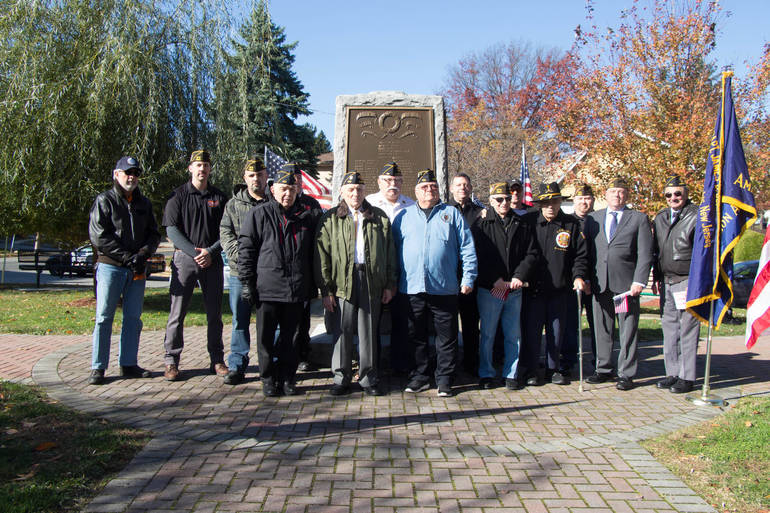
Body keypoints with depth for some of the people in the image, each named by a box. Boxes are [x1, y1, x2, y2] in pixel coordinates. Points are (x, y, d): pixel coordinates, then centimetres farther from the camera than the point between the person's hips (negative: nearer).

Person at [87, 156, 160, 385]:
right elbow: (98, 236, -9)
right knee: (104, 317, -2)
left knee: (133, 318, 7)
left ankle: (128, 364, 15)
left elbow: (153, 234, 13)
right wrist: (127, 257, -15)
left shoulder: (144, 203, 15)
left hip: (137, 270, 5)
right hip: (110, 266, -5)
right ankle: (98, 367, 4)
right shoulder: (104, 201, 0)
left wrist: (143, 254, -8)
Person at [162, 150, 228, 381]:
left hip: (212, 260, 2)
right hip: (184, 258, -2)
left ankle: (217, 360, 14)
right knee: (177, 312, -2)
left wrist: (210, 252, -9)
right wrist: (194, 252, -13)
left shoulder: (219, 197, 9)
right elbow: (171, 230, -3)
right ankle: (171, 361, 6)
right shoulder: (178, 195, 3)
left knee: (214, 312, 6)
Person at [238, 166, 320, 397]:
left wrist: (312, 285, 14)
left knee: (291, 337, 10)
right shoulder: (258, 215, 2)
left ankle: (287, 378, 21)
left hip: (297, 290, 2)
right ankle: (268, 379, 18)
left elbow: (313, 254, 17)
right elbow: (246, 249, 0)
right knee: (266, 337, 4)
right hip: (267, 289, -2)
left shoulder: (306, 218, 11)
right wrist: (246, 282, -5)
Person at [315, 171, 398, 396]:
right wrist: (325, 289, -5)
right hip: (342, 281, -1)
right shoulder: (330, 219, 6)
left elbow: (389, 252, 12)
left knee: (369, 331, 6)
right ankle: (341, 379, 14)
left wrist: (390, 284, 6)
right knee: (343, 330, 1)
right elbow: (322, 256, 1)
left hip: (372, 281, 1)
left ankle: (369, 379, 16)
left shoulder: (379, 217, 11)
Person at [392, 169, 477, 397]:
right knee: (417, 337, 10)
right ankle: (420, 377, 22)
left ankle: (444, 379, 15)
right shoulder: (404, 216, 12)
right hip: (412, 288, 1)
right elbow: (392, 249, 12)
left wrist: (468, 278, -1)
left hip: (444, 289, -1)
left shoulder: (451, 214, 8)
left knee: (447, 337, 4)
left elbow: (467, 248, 6)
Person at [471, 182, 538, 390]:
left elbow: (531, 254, 8)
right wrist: (496, 281, -11)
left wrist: (519, 277, -6)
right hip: (489, 289, -3)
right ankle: (486, 374, 16)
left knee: (513, 335, 8)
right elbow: (478, 256, -6)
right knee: (488, 334, 4)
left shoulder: (521, 225, 9)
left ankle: (511, 374, 19)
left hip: (514, 290, 3)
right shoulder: (481, 225, -1)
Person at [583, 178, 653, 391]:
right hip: (600, 283, 3)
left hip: (626, 283, -3)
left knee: (628, 330, 1)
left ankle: (626, 373, 10)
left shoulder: (639, 218, 5)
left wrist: (639, 281, -11)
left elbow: (645, 254, -1)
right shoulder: (593, 218, 14)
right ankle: (603, 369, 22)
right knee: (602, 328, 10)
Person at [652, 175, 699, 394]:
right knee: (669, 329, 10)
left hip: (688, 282, -6)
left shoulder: (697, 216, -5)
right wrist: (656, 277, 16)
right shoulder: (660, 218, 14)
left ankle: (687, 377, 4)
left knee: (688, 330, -3)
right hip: (666, 282, 6)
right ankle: (673, 373, 19)